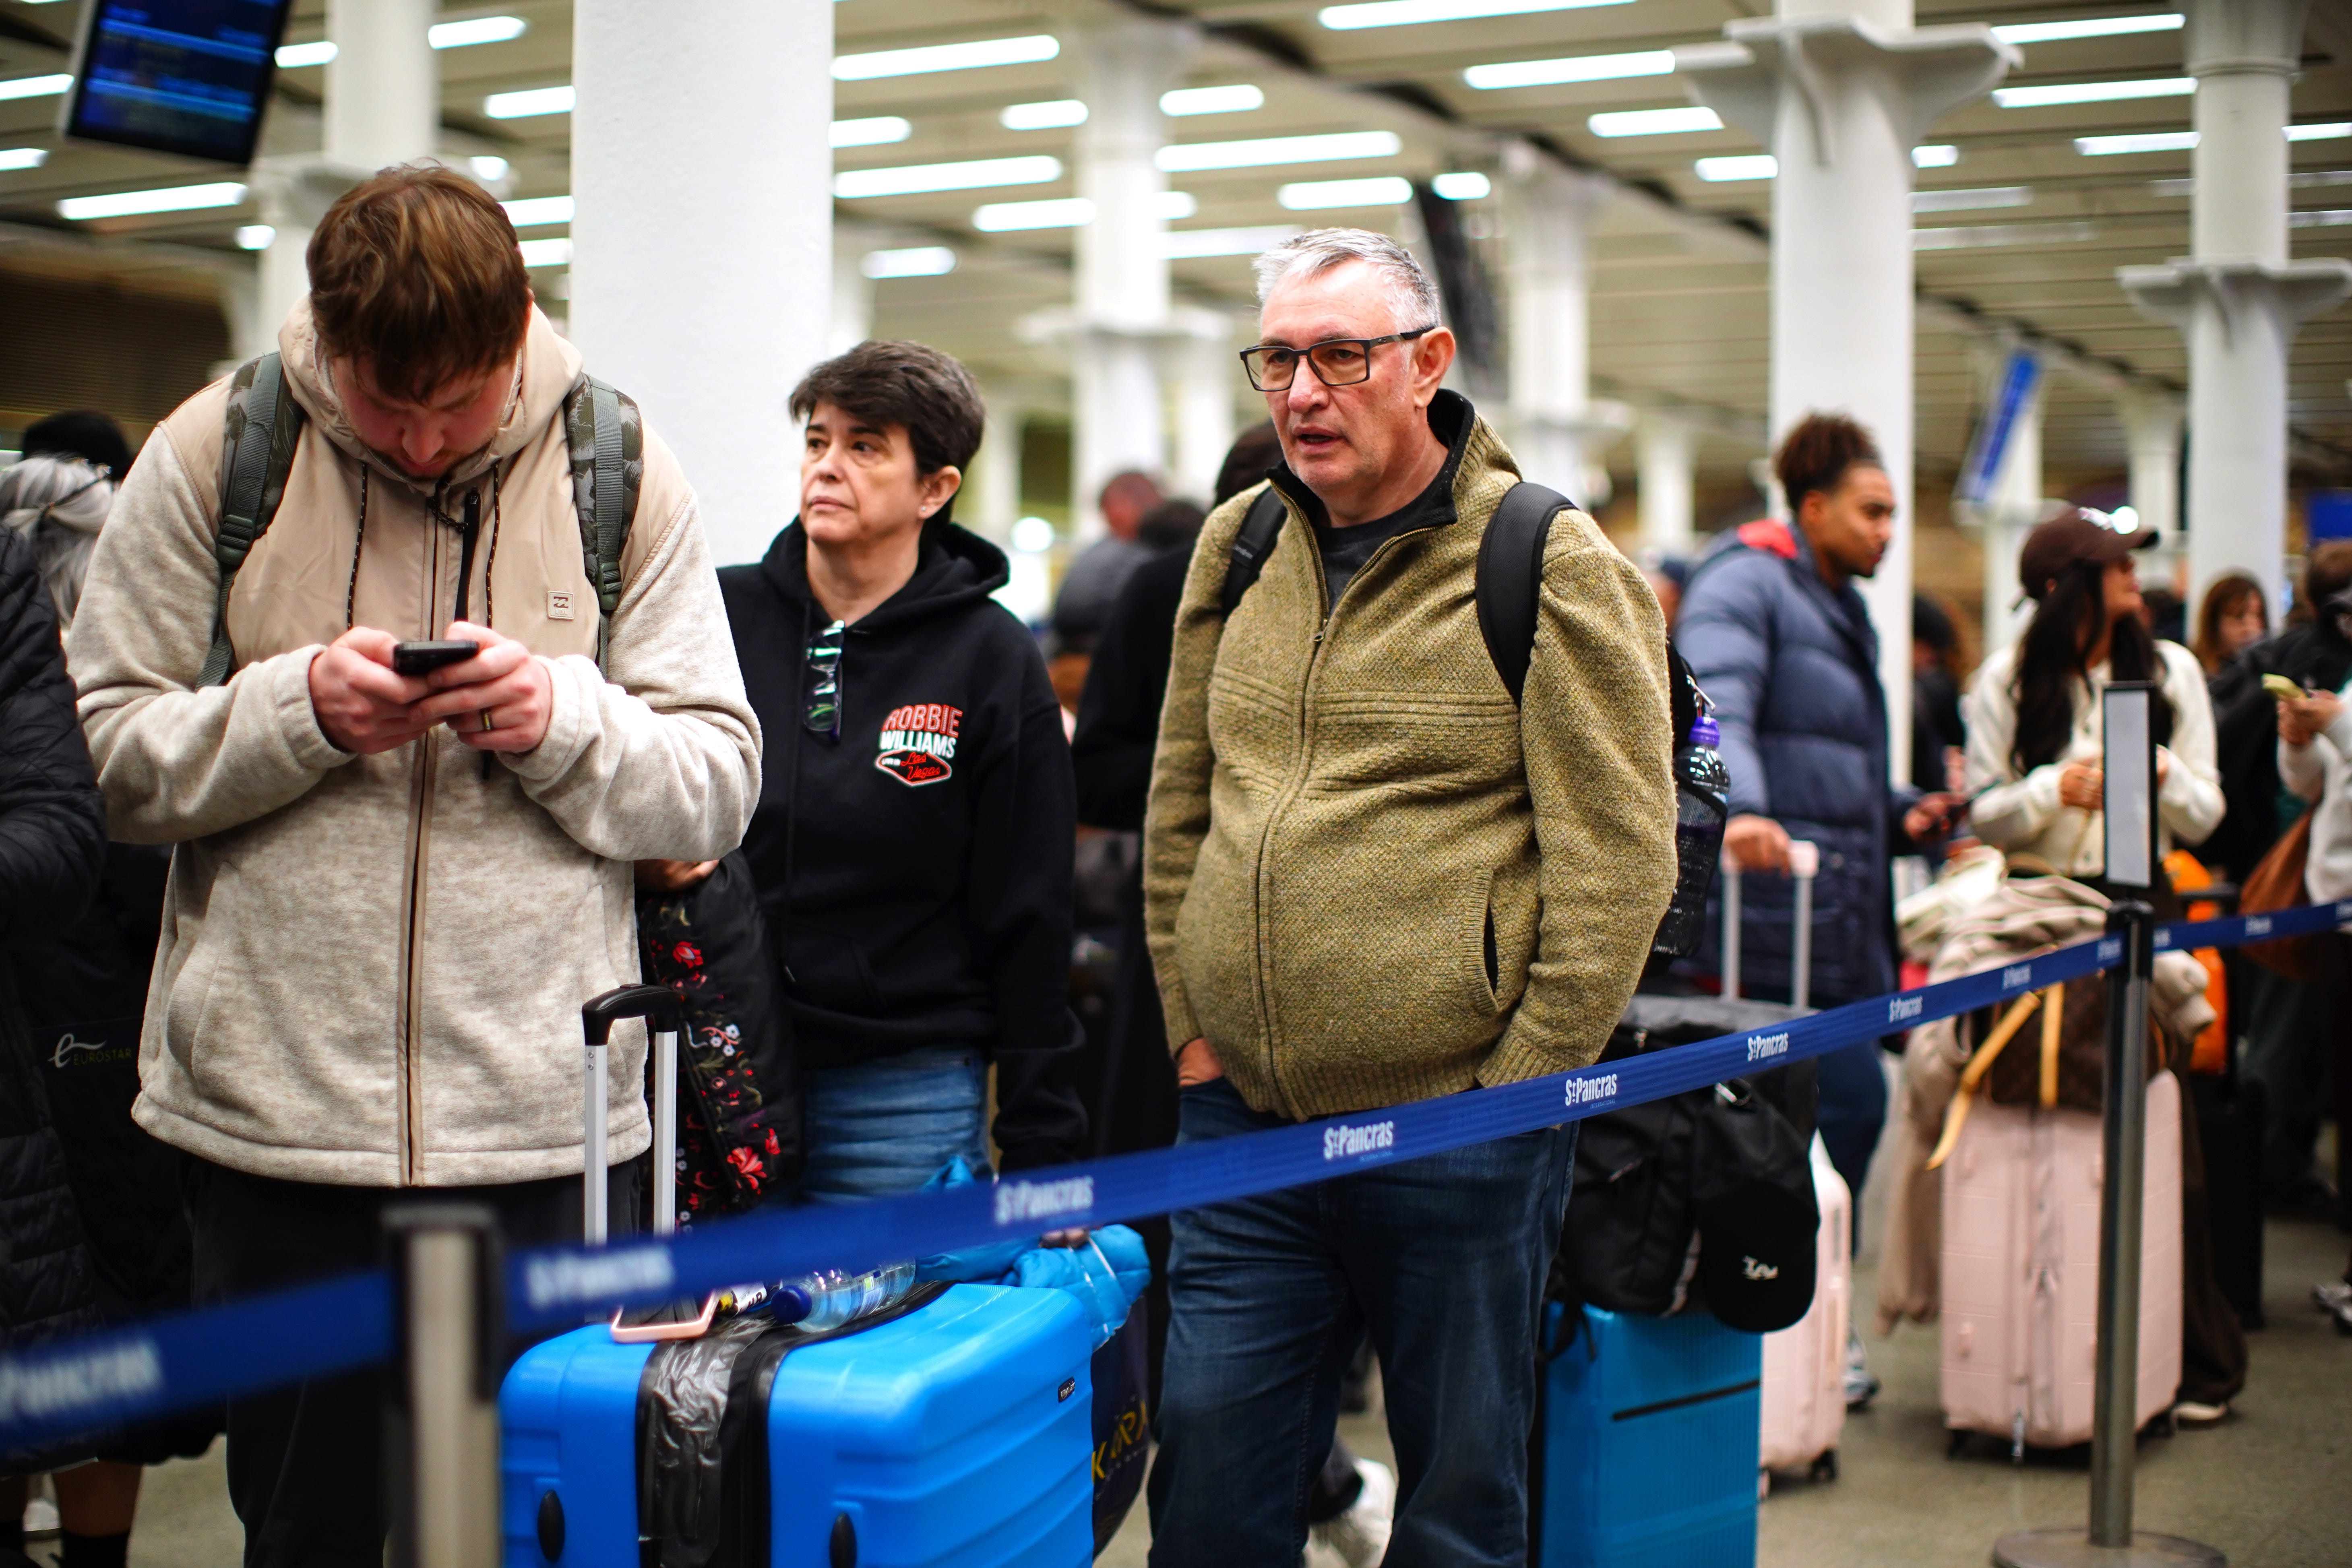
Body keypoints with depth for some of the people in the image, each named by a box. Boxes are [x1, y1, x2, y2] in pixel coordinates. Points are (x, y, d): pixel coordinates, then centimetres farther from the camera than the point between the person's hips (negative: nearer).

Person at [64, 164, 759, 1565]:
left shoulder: (624, 475, 4)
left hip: (551, 1116, 0)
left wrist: (569, 718, -14)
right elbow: (109, 757, 3)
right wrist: (300, 709, -13)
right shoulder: (213, 457, 3)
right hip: (274, 1115, 0)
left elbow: (719, 788, 4)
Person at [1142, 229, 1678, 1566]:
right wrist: (1196, 1034, 10)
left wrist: (1510, 1090, -11)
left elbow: (1619, 863, -10)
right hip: (1242, 1123, 5)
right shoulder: (1237, 549, 10)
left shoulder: (1551, 566, -7)